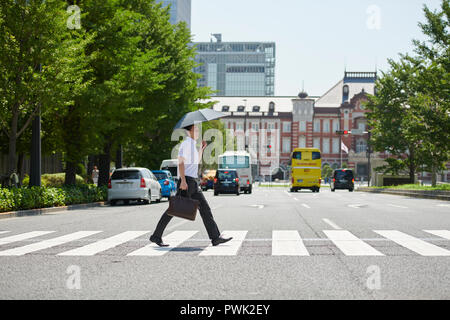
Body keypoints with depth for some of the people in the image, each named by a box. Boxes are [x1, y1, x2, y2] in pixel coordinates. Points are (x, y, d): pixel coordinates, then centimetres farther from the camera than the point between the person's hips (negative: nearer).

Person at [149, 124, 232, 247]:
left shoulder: (193, 144, 20)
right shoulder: (186, 143, -9)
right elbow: (181, 162, -17)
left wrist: (202, 148, 20)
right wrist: (183, 180, -25)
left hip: (194, 182, 9)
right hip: (187, 180, -9)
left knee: (205, 209, 2)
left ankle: (215, 237, 0)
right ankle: (156, 236, 2)